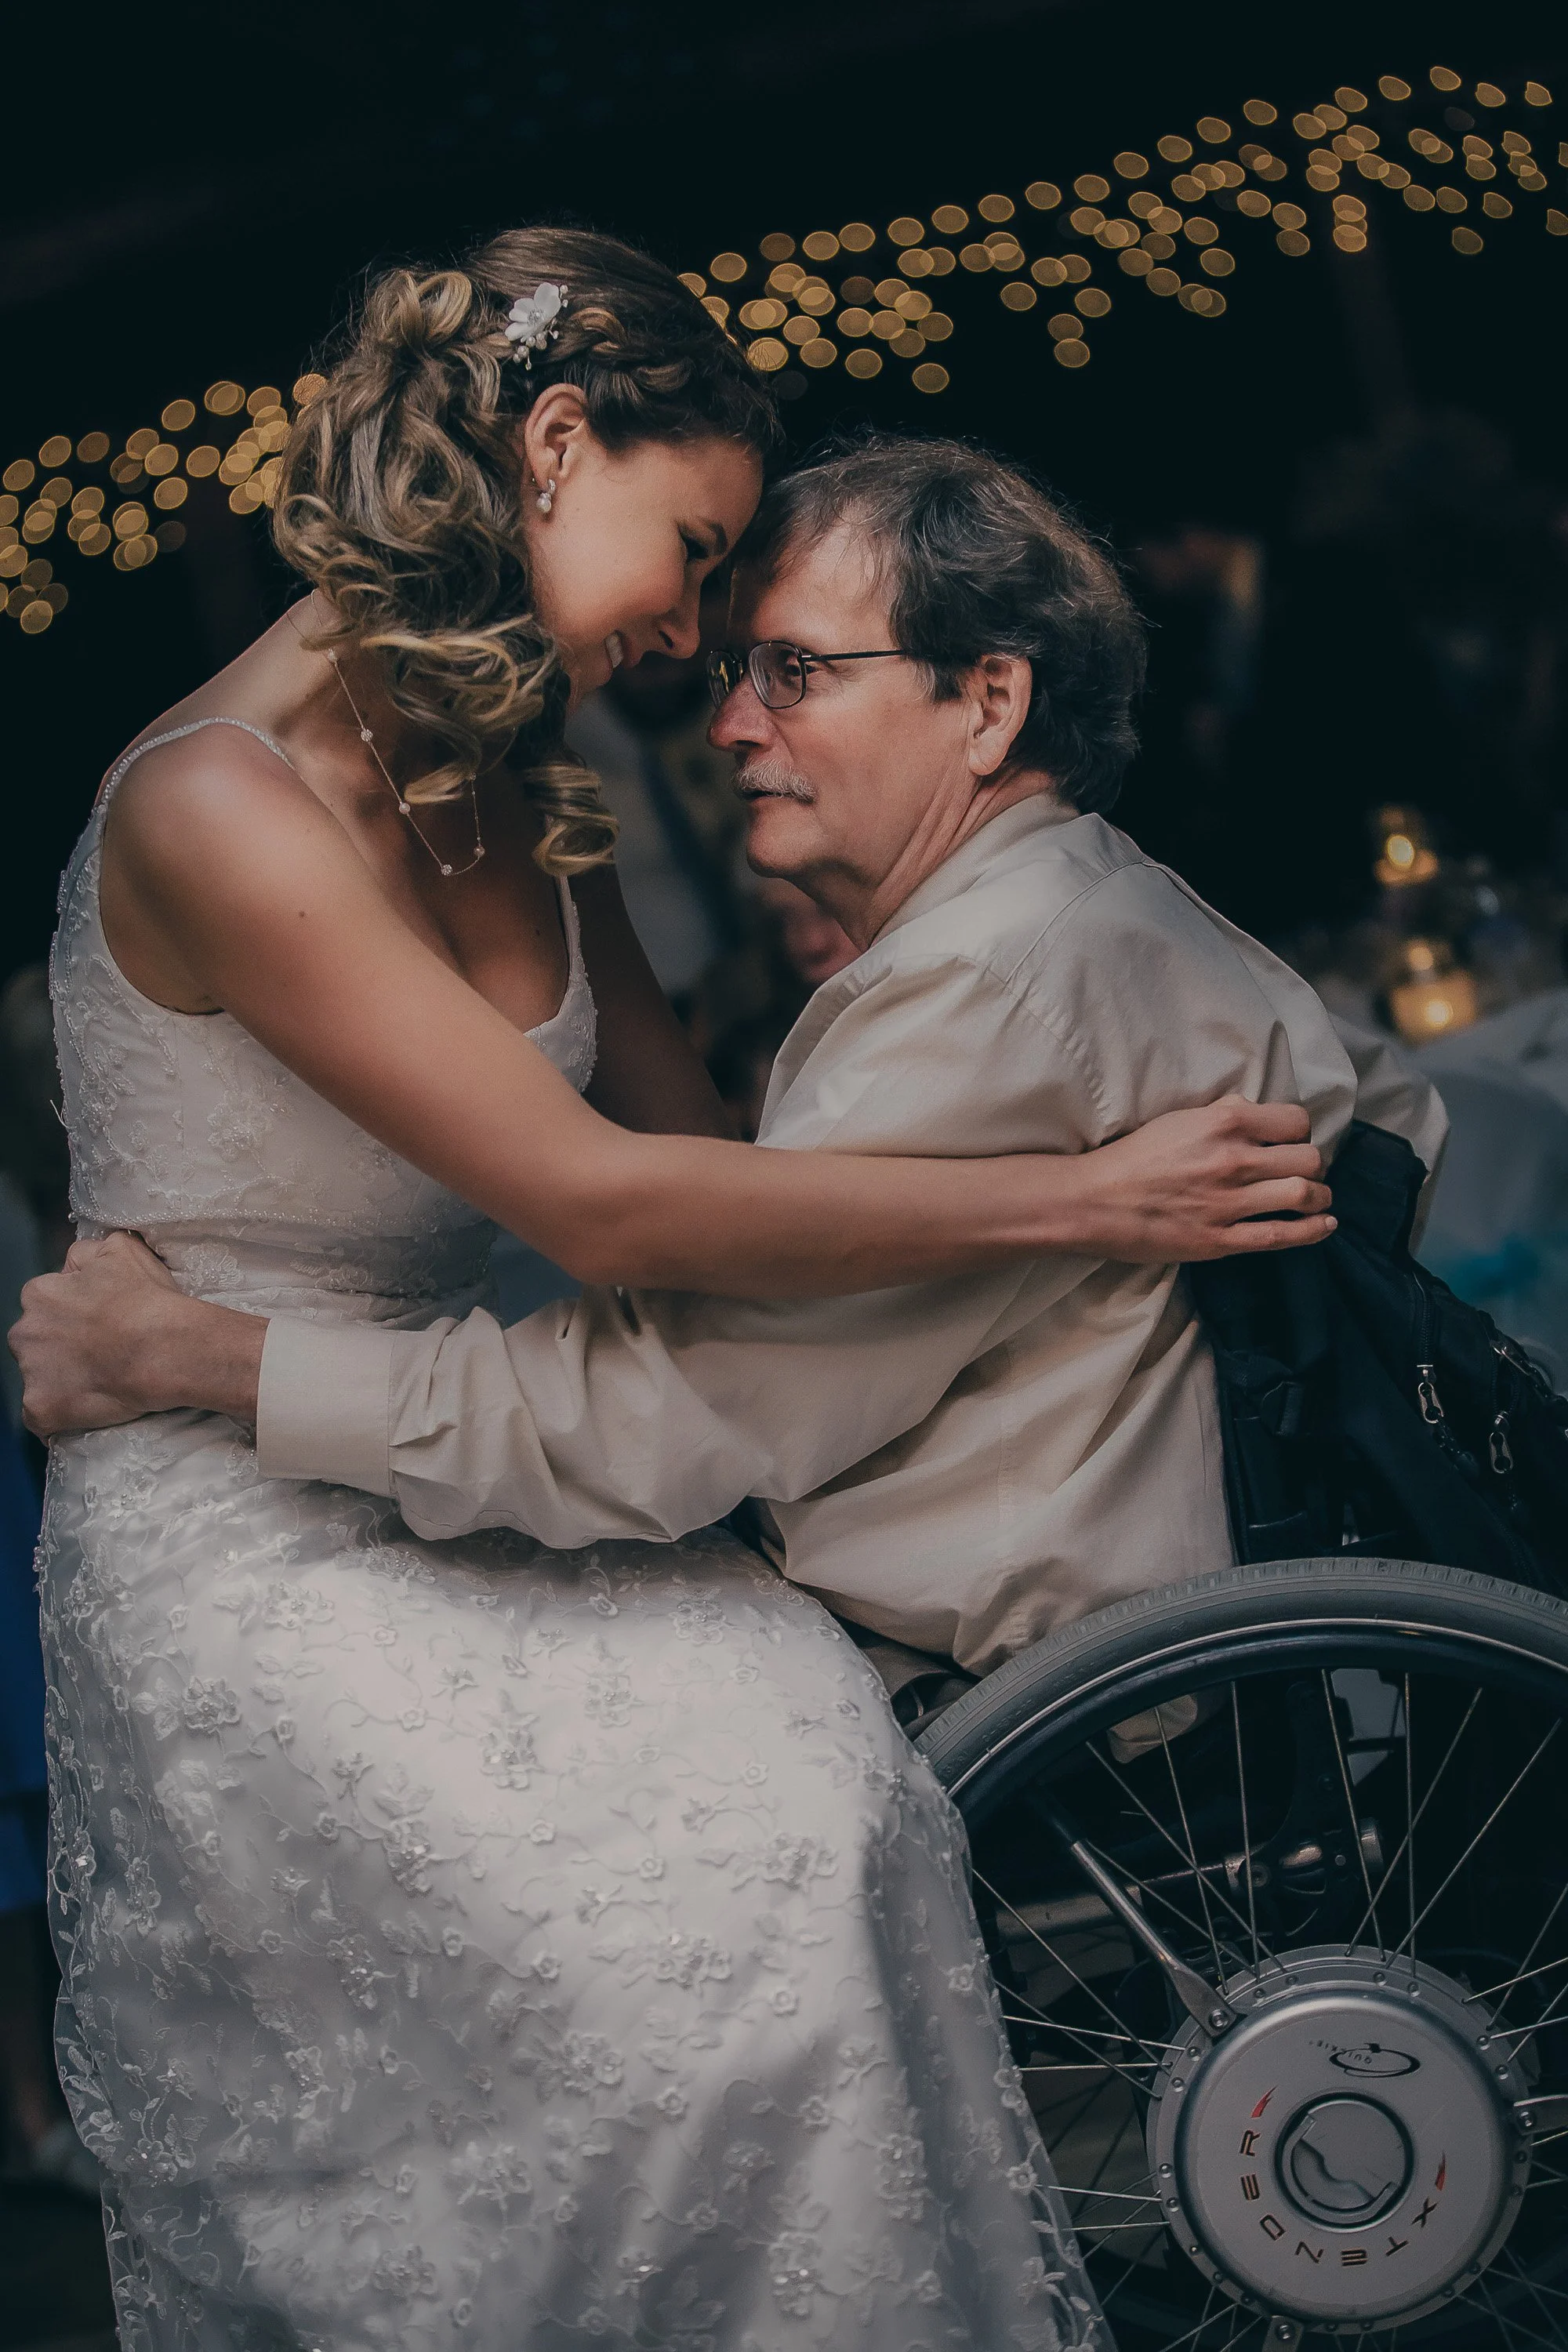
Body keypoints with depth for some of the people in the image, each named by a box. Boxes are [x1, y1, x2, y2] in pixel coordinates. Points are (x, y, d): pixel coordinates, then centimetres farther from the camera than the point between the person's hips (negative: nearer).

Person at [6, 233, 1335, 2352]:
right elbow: (606, 1207, -24)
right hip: (238, 1545, -7)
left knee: (812, 1761, -15)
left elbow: (693, 1131, 10)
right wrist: (1092, 1199, -20)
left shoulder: (525, 802, 8)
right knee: (694, 1915, -22)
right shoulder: (219, 804, -20)